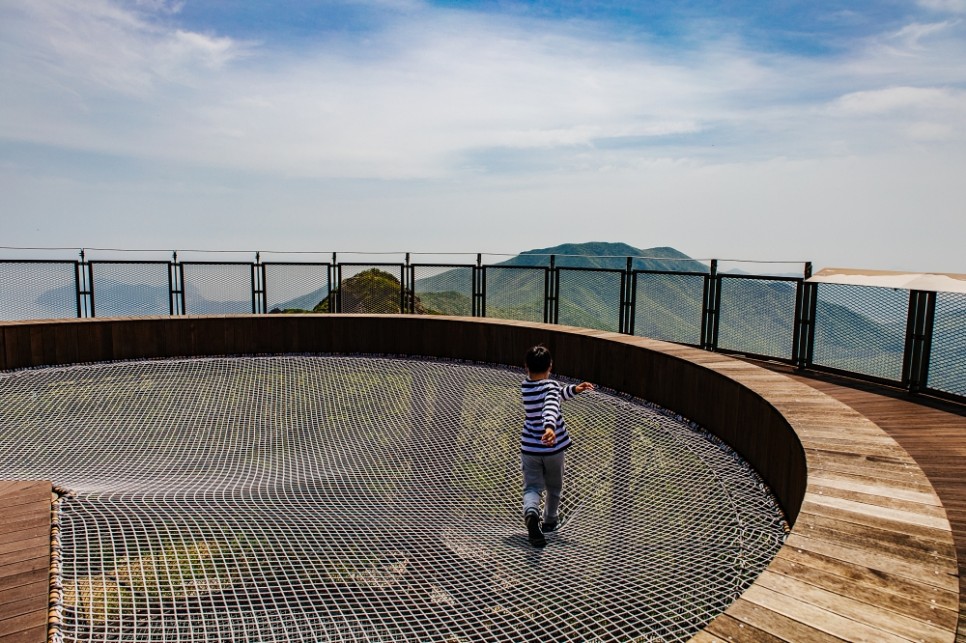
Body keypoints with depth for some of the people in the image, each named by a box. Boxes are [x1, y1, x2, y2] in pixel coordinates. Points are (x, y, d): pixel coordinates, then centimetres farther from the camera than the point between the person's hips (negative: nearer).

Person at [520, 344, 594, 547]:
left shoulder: (525, 387, -1)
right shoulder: (551, 385, -19)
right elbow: (551, 407, -41)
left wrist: (574, 389, 1)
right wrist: (550, 427, -57)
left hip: (529, 449, 3)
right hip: (553, 448, -3)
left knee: (532, 487, 1)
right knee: (554, 488, 21)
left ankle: (531, 513, -28)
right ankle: (549, 521, 37)